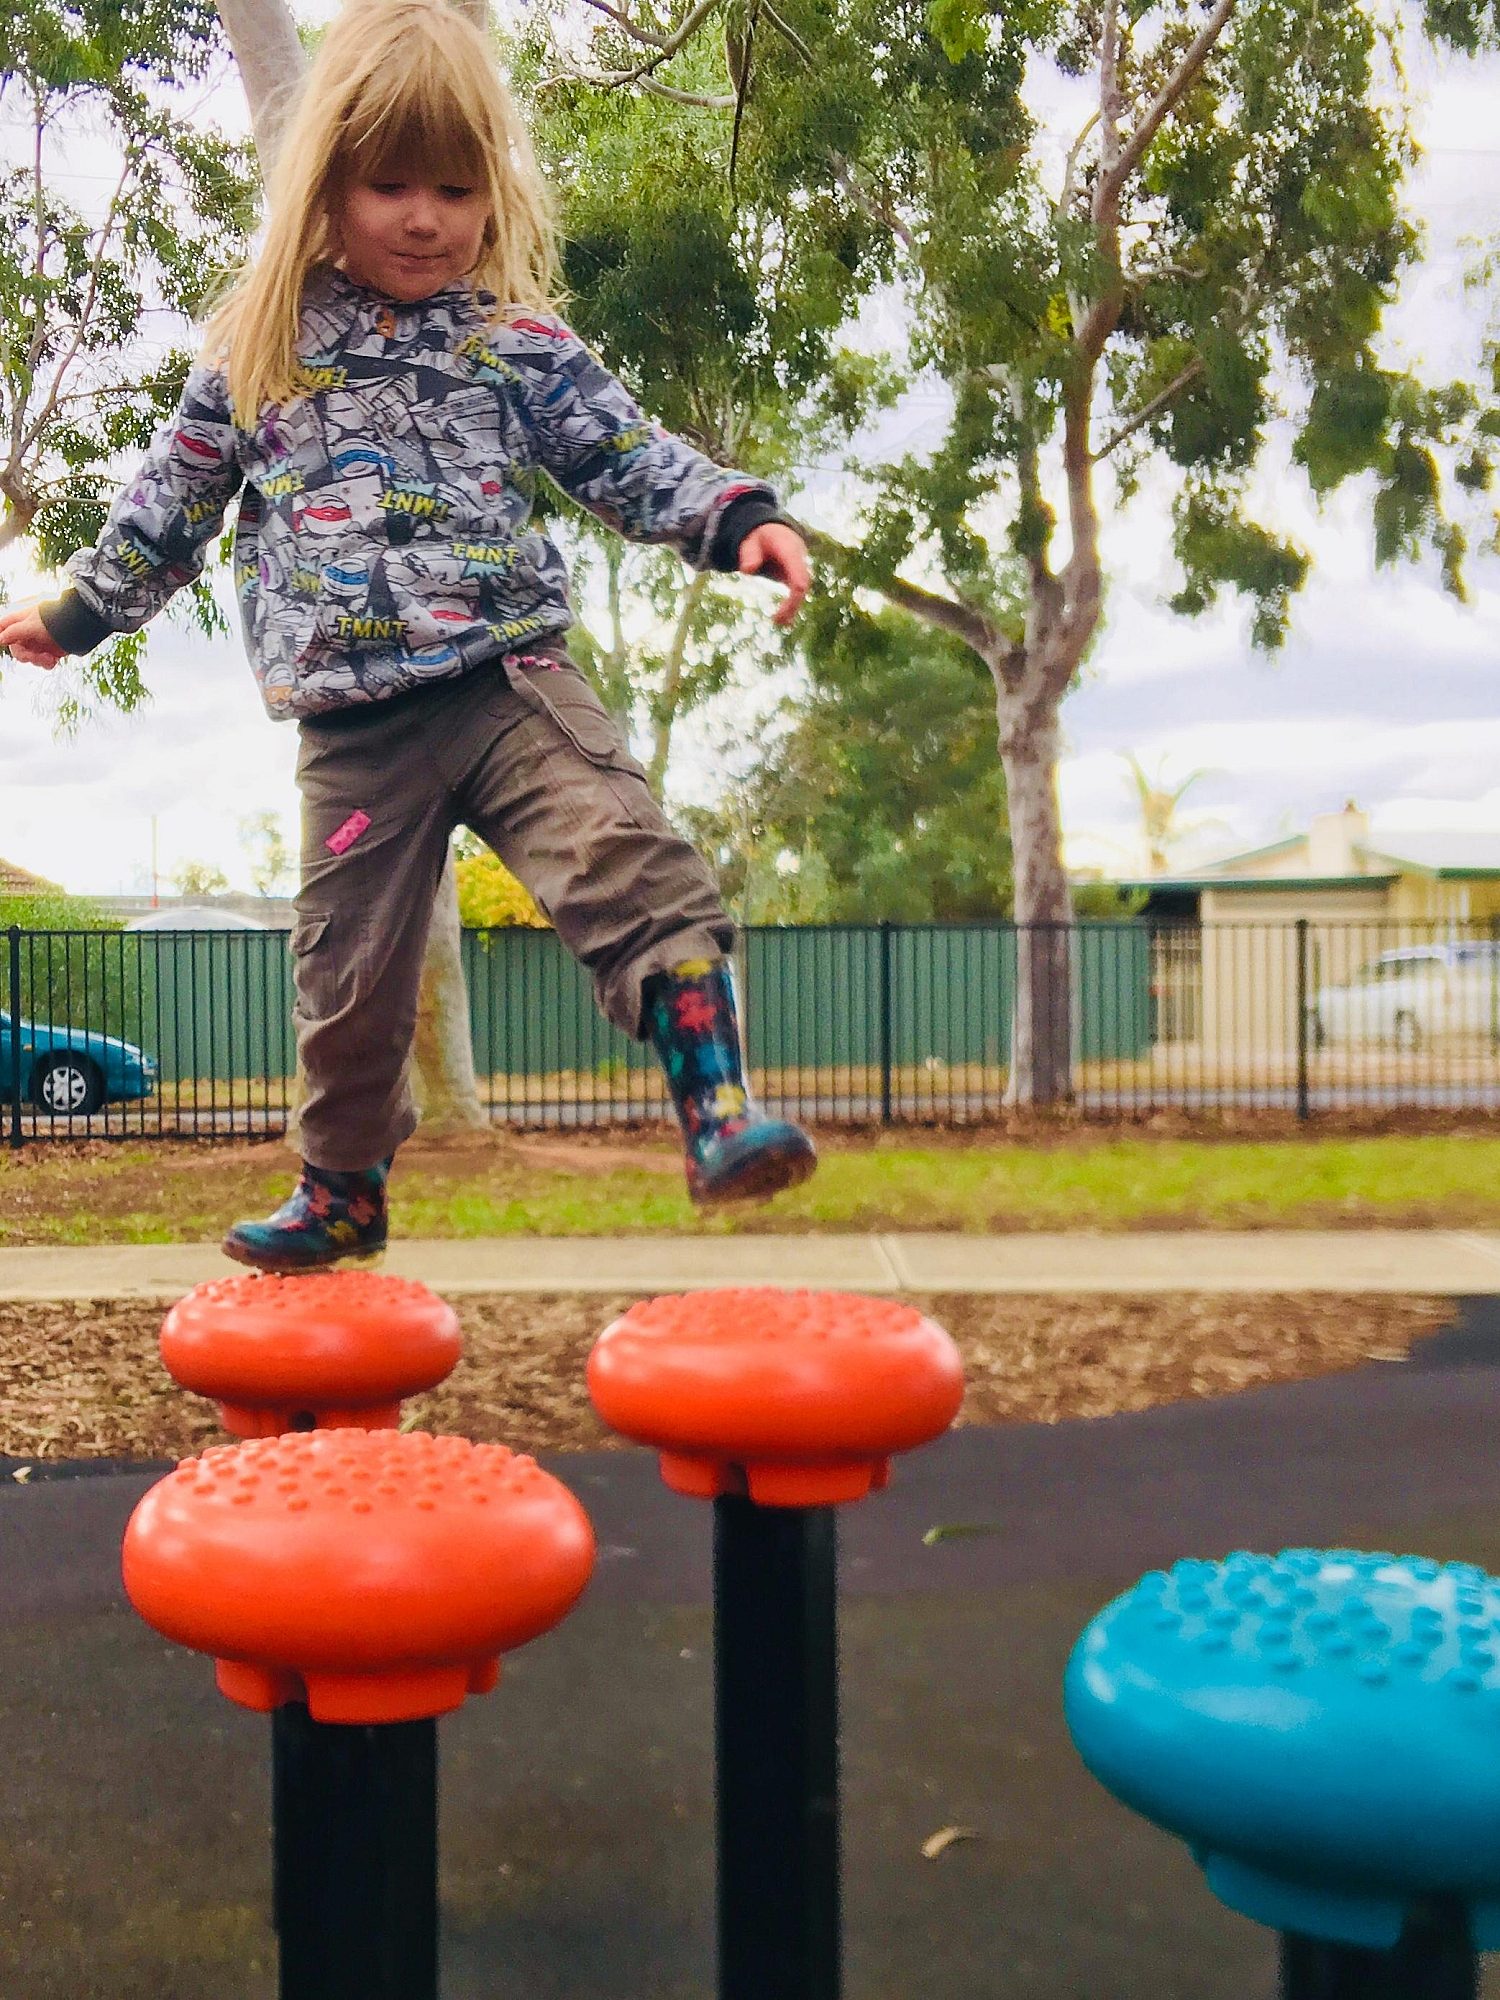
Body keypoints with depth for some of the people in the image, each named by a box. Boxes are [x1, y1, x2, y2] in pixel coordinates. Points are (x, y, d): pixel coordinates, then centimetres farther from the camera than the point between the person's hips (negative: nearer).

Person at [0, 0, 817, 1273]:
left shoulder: (522, 346, 6)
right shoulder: (257, 354, 8)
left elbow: (630, 459, 5)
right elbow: (173, 499, 20)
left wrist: (740, 519, -12)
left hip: (511, 678, -1)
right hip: (353, 726, 1)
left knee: (633, 868, -22)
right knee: (349, 965, 9)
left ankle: (717, 1108, -20)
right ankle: (344, 1189, 29)